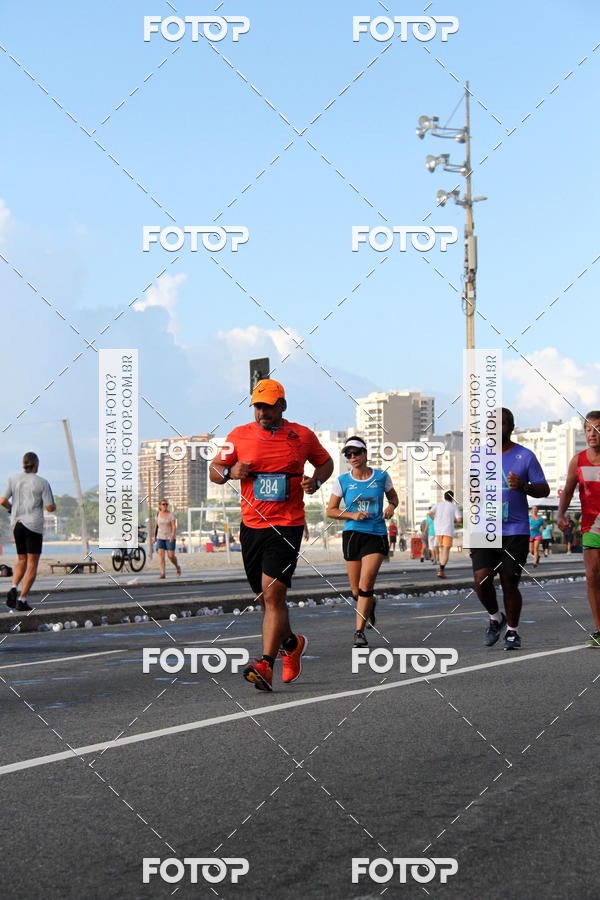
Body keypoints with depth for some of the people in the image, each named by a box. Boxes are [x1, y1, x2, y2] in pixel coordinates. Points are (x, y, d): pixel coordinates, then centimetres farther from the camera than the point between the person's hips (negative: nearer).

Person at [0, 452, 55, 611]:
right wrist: (52, 506, 15)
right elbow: (50, 508, -9)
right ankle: (22, 600, -6)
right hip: (34, 525, -4)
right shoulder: (42, 483, -6)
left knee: (22, 560, 19)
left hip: (17, 524, 4)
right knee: (32, 564, 2)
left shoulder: (13, 479, 3)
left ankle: (14, 588, -6)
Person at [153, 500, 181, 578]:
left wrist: (173, 535, -26)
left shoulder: (171, 514, -5)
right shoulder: (158, 514, 7)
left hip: (169, 538, -3)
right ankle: (162, 573, -16)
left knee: (171, 556, -5)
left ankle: (177, 567, 25)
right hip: (160, 538, 3)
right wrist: (154, 536, 20)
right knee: (160, 554, -14)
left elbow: (174, 526, -12)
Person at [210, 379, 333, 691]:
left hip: (287, 526, -3)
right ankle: (291, 643, 39)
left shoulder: (302, 436, 2)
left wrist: (315, 481, -3)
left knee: (273, 594, -16)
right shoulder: (239, 435, 5)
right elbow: (214, 470, 12)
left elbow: (326, 462, 18)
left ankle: (266, 666, -19)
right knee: (265, 597, 12)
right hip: (251, 525, 4)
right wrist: (230, 472, -10)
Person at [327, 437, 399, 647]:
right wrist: (352, 515, -10)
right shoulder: (342, 481, 2)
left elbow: (393, 496, 21)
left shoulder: (381, 476, 4)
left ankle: (359, 631, -9)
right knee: (356, 592, 4)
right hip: (352, 534, 1)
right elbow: (331, 510, 6)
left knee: (366, 584, -16)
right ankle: (370, 605, 41)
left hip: (377, 535, -1)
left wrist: (391, 506, -2)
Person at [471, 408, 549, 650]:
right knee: (482, 581, -12)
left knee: (509, 585, 0)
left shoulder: (525, 456, 0)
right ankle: (496, 618, 17)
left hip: (516, 532, -2)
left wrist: (524, 487, -18)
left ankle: (512, 631, 21)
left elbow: (544, 489, 2)